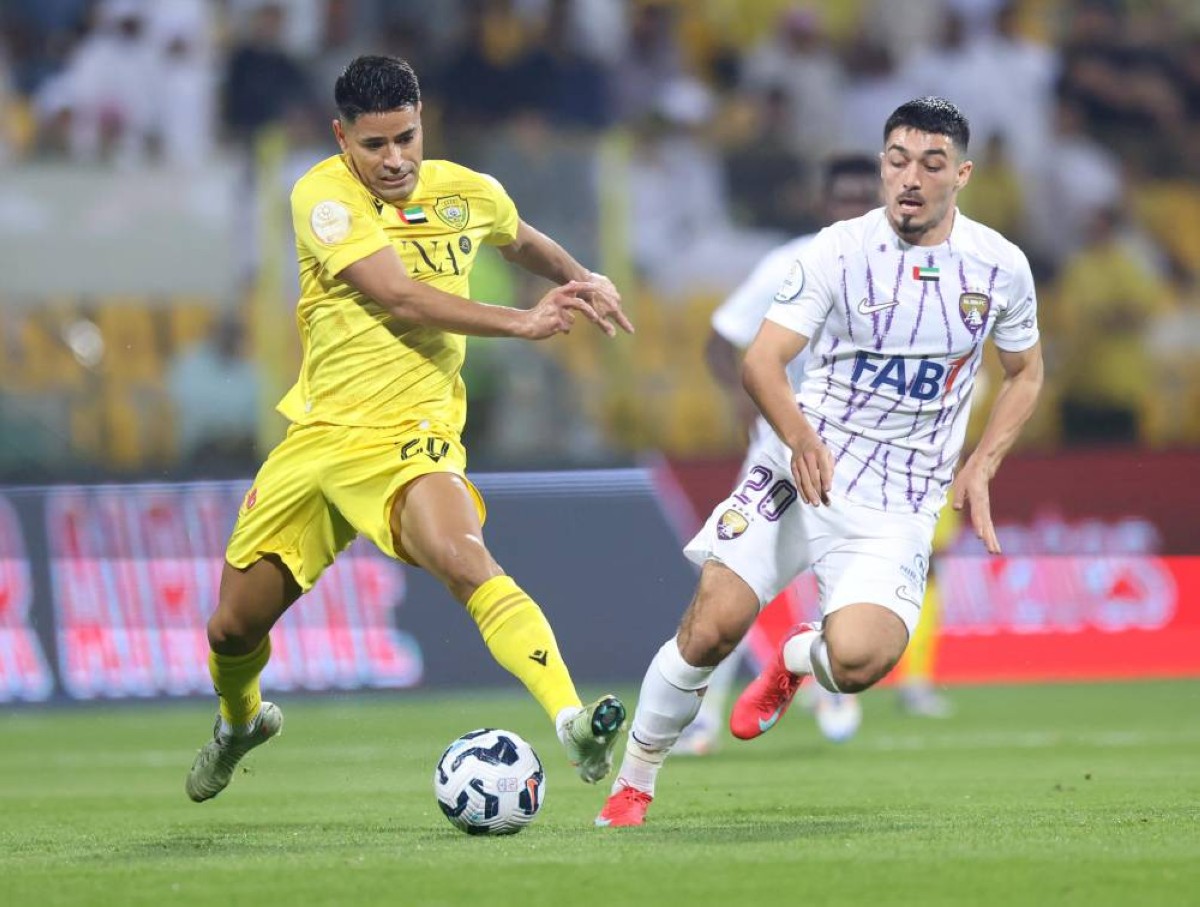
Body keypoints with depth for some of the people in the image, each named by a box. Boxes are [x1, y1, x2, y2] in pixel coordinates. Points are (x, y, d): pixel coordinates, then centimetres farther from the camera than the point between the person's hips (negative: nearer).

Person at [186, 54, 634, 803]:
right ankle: (241, 722, 46)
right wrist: (521, 322, -25)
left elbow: (523, 242, 28)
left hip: (409, 438, -1)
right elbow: (400, 298, -23)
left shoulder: (468, 193, 2)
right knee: (233, 627, 10)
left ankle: (573, 724, -45)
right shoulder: (324, 196, -12)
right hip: (321, 430, 1)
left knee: (464, 559, -33)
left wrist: (584, 282, 12)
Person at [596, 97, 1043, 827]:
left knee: (857, 662, -23)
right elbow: (762, 361, -11)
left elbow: (1026, 373, 15)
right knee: (713, 625, -14)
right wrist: (802, 438, -29)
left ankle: (798, 657, 17)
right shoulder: (840, 251, -7)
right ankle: (633, 784, 9)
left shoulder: (1000, 266, -1)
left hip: (900, 505, 0)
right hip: (804, 466, 0)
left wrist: (981, 467, 1)